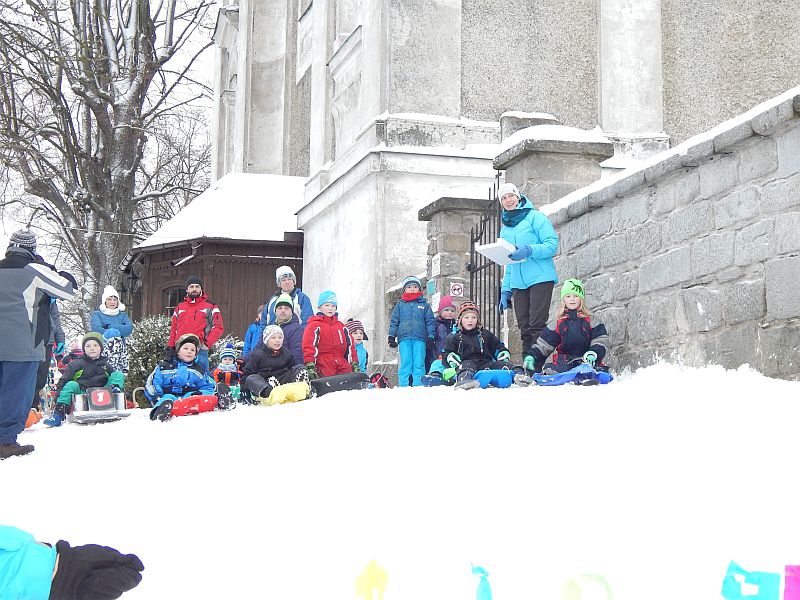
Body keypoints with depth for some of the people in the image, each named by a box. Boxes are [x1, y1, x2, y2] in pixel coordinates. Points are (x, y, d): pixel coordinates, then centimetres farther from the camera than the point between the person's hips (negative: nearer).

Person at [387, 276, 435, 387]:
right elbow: (394, 321, 15)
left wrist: (431, 336, 2)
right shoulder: (400, 305, 15)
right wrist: (391, 336, 8)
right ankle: (403, 385, -4)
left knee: (419, 363, -4)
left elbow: (430, 322, 12)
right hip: (404, 338, 0)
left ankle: (418, 385, -4)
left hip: (420, 338, 0)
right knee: (405, 363, -4)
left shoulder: (424, 305, 14)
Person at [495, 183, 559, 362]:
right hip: (518, 284, 6)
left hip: (540, 278, -6)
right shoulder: (505, 229, 21)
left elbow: (552, 244, -8)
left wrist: (529, 250, -23)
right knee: (524, 327, 1)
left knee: (537, 324, -11)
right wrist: (505, 290, 17)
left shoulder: (535, 217, 1)